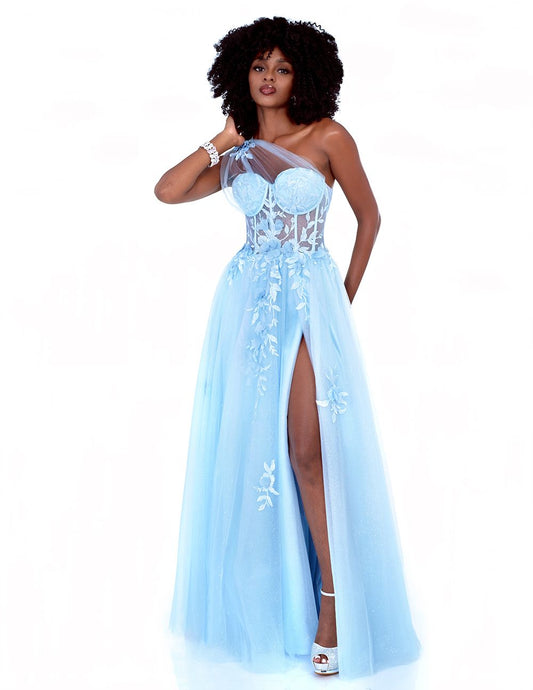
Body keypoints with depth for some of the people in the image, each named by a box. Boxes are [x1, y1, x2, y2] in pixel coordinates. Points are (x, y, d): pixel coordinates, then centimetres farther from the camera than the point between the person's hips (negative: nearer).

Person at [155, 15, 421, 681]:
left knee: (310, 451, -12)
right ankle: (260, 596, 24)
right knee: (248, 443, 7)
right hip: (246, 300, 4)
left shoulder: (328, 138, -1)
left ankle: (333, 600, -1)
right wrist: (224, 140, 3)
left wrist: (348, 293, 5)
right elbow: (167, 191, 1)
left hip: (310, 301, -4)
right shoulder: (236, 155, 11)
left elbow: (369, 214, 6)